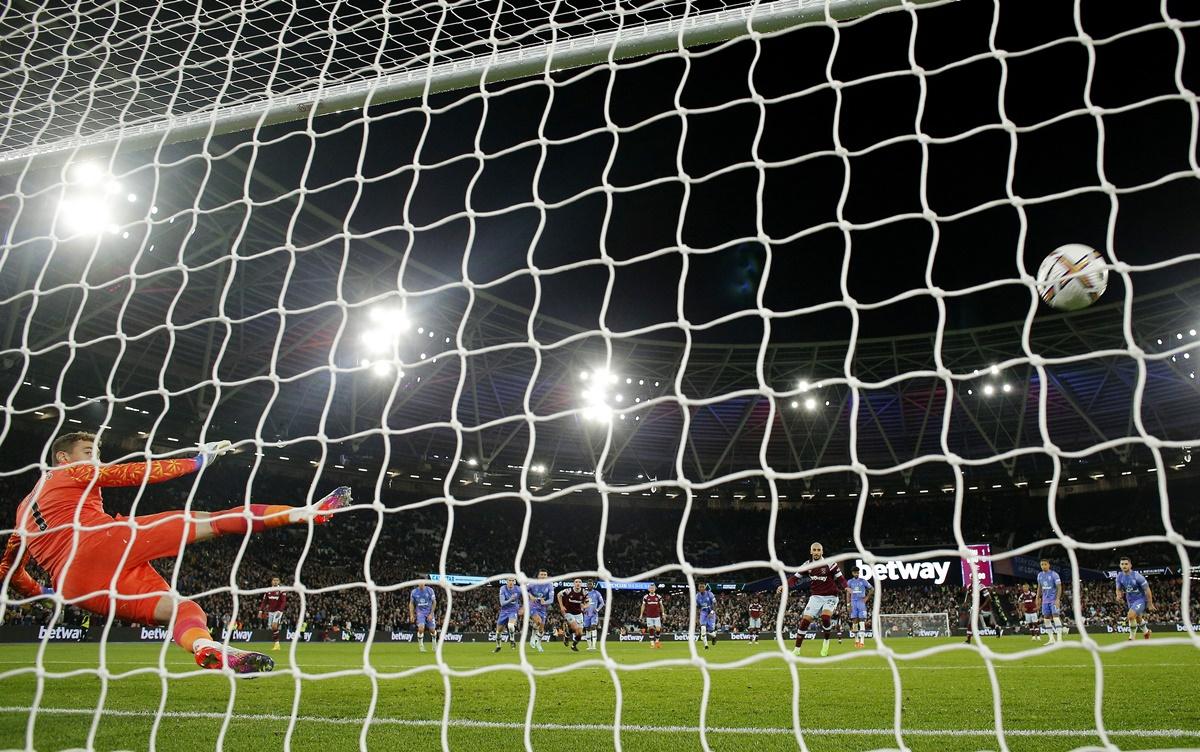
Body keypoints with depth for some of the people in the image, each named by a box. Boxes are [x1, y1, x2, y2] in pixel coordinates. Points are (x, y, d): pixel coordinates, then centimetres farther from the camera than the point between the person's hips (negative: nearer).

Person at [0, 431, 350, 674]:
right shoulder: (73, 473, 14)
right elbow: (136, 473, 7)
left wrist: (40, 594, 50)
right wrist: (197, 461, 9)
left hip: (75, 586, 6)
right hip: (104, 544, -6)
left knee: (178, 607, -1)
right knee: (207, 522, -7)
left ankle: (206, 647, -35)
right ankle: (305, 511, -18)